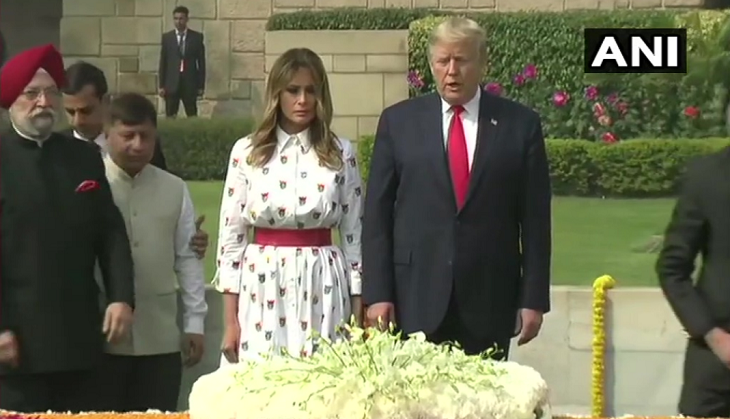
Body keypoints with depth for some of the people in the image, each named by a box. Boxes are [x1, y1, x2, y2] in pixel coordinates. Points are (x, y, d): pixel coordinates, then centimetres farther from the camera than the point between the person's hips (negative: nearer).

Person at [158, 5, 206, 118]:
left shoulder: (197, 37, 3)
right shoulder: (166, 37, 6)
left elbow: (201, 62, 4)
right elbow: (163, 62, 6)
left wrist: (201, 85, 0)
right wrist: (161, 85, 1)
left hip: (190, 83, -1)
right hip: (171, 83, 1)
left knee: (192, 116, -1)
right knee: (170, 117, 0)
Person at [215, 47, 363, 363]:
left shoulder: (340, 153, 4)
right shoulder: (247, 151, 3)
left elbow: (354, 235, 6)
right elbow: (231, 236, 4)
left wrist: (358, 314, 3)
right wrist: (230, 320, 0)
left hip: (322, 290, 0)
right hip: (262, 287, 0)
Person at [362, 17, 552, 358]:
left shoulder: (520, 124, 5)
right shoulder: (398, 121, 6)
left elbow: (534, 219, 4)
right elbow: (377, 214, 4)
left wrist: (534, 299, 0)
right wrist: (377, 293, -3)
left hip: (490, 298, 0)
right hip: (416, 296, 0)